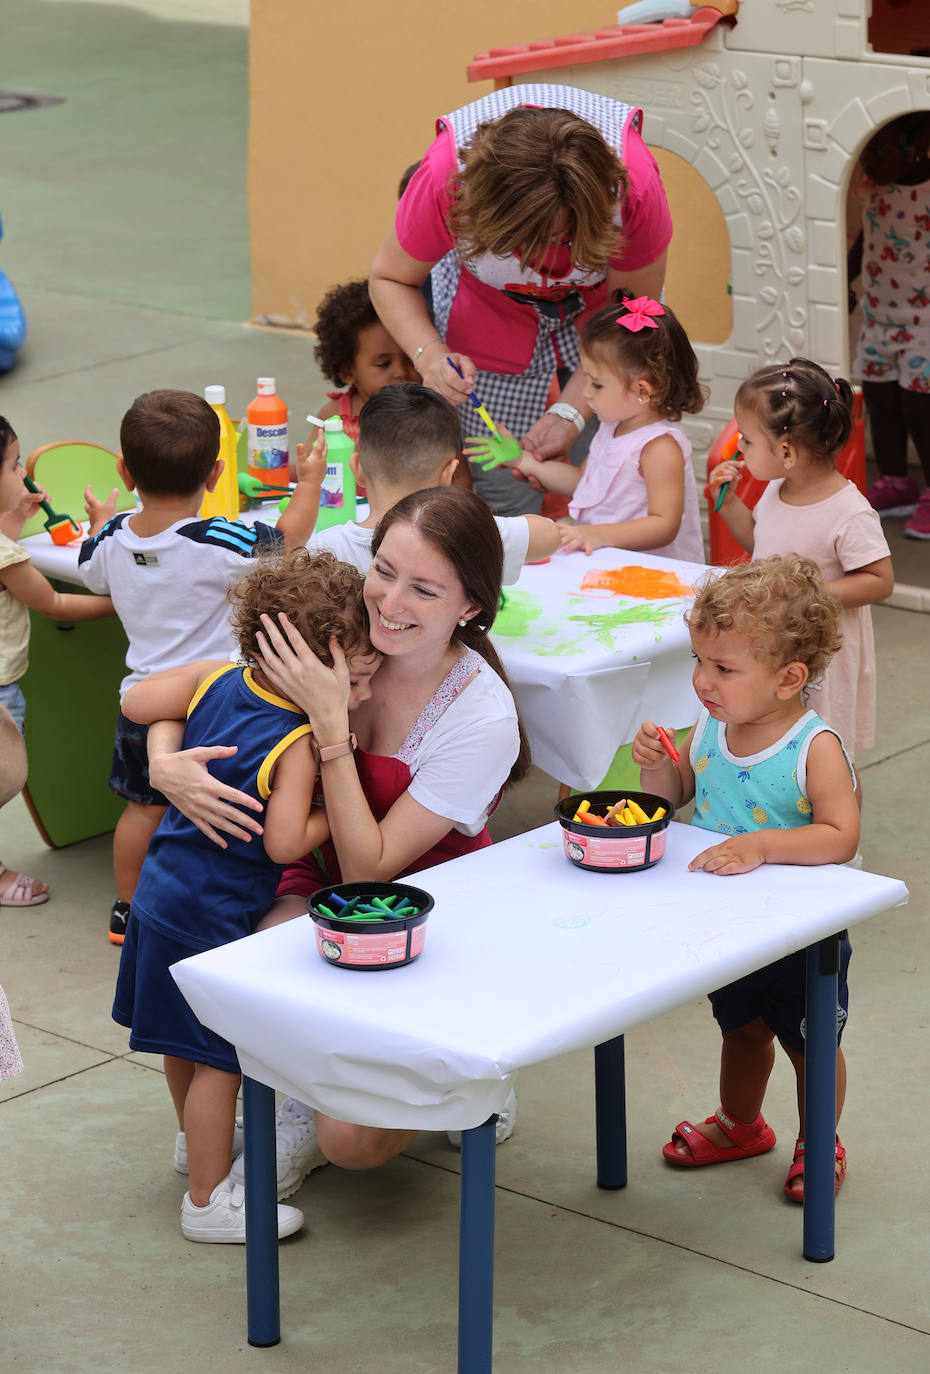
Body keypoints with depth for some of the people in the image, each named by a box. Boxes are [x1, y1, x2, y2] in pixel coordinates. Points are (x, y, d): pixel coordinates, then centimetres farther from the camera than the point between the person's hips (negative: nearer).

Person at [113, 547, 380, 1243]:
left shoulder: (215, 680, -4)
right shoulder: (299, 746, -24)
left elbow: (136, 702, 3)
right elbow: (284, 843, -25)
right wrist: (338, 812, -11)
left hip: (162, 893, 9)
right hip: (210, 921, -9)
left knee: (185, 1039, 25)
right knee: (219, 1056, 0)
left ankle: (198, 1135, 46)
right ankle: (209, 1199, 7)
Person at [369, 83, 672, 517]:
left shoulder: (634, 185, -38)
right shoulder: (446, 177, -38)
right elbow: (390, 279, -17)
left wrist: (570, 411, -31)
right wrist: (428, 353, -36)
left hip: (597, 303, 0)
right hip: (490, 306, 0)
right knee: (502, 488, -10)